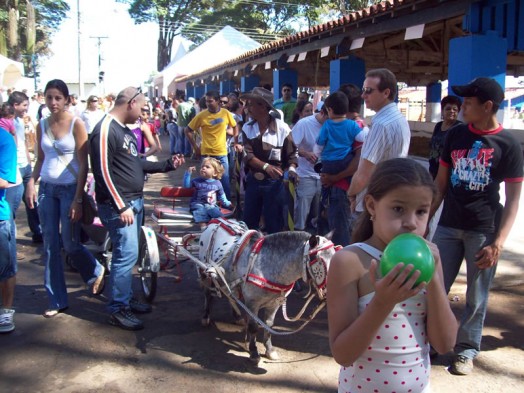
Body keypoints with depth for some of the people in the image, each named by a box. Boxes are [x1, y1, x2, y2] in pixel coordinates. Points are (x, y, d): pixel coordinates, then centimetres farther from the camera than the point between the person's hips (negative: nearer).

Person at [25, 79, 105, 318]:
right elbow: (41, 159, 14)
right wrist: (31, 183, -2)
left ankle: (95, 272, 30)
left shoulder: (76, 124, -8)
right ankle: (57, 300, 17)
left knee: (70, 244, -1)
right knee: (50, 246, 6)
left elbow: (83, 164, -10)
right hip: (47, 189, 5)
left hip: (70, 188, -5)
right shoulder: (42, 125, 6)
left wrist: (77, 200, -14)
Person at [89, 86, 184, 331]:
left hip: (134, 201, 10)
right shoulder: (105, 130, -15)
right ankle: (118, 310, 2)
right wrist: (121, 206, -21)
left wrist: (167, 165, 19)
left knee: (128, 253, 15)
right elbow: (103, 172, -19)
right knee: (127, 253, -8)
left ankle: (127, 298, 26)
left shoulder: (125, 131, 16)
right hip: (118, 204, -10)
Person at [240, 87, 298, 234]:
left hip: (274, 182, -3)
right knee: (249, 224, 14)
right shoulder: (247, 128, -1)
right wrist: (266, 167, -27)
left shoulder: (282, 128, -10)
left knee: (274, 226, 7)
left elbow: (291, 154, -3)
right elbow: (247, 156, -11)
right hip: (253, 181, 4)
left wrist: (291, 169, -24)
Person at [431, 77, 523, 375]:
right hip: (449, 226, 3)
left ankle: (467, 349, 23)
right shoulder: (456, 135, 5)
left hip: (483, 231, -3)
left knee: (477, 297, 7)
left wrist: (498, 242, -14)